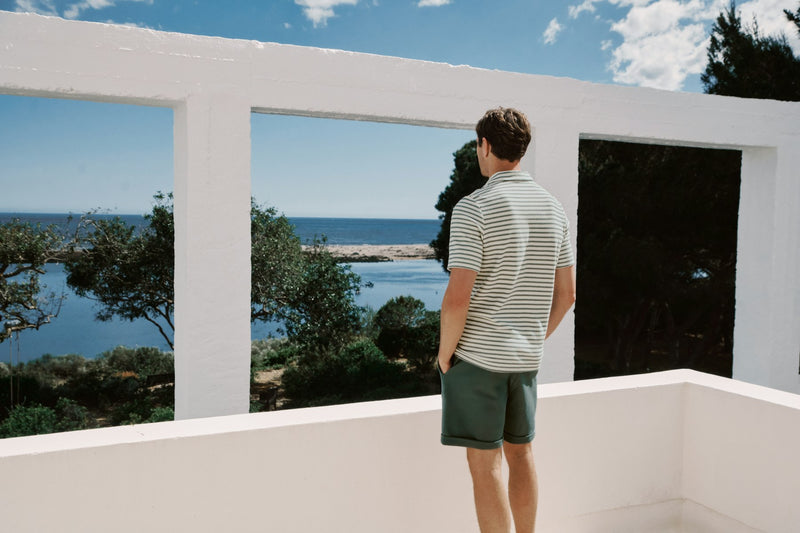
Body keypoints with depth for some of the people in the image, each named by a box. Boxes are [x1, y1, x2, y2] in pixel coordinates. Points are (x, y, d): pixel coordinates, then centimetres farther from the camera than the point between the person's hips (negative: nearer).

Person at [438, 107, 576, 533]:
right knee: (521, 454, 18)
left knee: (485, 463, 3)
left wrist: (444, 353, -5)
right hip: (526, 356, 6)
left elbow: (457, 298, -20)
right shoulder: (553, 208, 6)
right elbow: (566, 294, 10)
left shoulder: (474, 208, -14)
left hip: (476, 354, -6)